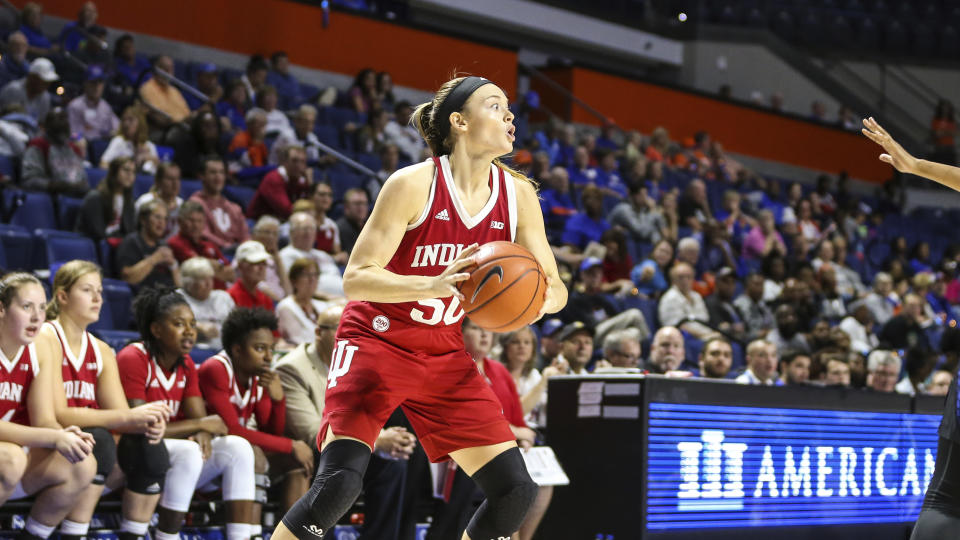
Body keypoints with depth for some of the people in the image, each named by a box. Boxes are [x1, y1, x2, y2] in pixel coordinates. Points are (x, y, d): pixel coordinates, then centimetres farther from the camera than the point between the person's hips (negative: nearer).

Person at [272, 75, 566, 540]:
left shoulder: (518, 195, -3)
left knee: (516, 492, -4)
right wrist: (436, 284, -36)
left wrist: (535, 299, -24)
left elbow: (555, 289, 2)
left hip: (444, 357, 6)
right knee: (338, 483, -24)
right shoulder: (414, 184, -17)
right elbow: (355, 278, -20)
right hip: (377, 344, -6)